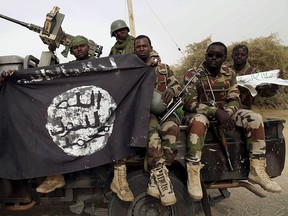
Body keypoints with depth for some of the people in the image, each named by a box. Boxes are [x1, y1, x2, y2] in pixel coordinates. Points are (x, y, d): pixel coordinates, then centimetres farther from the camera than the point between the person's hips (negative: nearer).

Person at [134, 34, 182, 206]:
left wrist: (172, 90, -12)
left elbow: (178, 85, 13)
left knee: (172, 128, -33)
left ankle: (155, 180, -30)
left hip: (162, 109, 2)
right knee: (152, 128, -37)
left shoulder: (164, 68, 20)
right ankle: (161, 175, -38)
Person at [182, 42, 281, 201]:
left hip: (223, 112, 5)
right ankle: (193, 173, -35)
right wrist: (216, 112, -30)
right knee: (199, 121, -41)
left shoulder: (230, 74, 4)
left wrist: (226, 113, -24)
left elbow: (235, 100, 0)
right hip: (200, 113, -4)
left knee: (254, 118, -16)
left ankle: (257, 170, -10)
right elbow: (189, 102, -19)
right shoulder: (193, 75, -10)